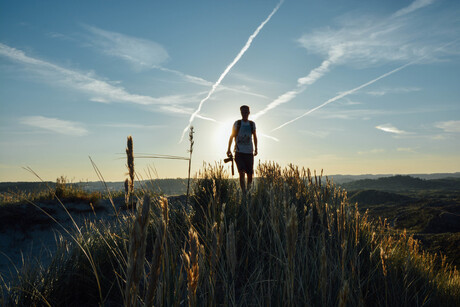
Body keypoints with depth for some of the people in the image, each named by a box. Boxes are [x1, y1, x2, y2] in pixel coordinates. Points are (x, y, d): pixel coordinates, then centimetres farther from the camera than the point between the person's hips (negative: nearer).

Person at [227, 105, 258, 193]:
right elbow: (231, 136, 8)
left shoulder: (252, 124, 8)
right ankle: (244, 193, -13)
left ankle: (248, 190, 29)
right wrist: (229, 149, 6)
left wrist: (256, 148, 18)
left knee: (250, 174, 4)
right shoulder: (237, 123, 1)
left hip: (249, 153, 3)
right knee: (242, 173, -14)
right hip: (239, 153, -2)